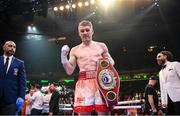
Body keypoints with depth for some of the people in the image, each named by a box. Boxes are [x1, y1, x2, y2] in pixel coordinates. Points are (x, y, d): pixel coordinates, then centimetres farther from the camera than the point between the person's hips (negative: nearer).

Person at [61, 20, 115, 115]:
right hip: (83, 84, 0)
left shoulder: (101, 46, 14)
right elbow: (69, 71, 8)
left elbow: (111, 62, 21)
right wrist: (63, 56, -6)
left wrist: (108, 62, -3)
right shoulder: (75, 50, 13)